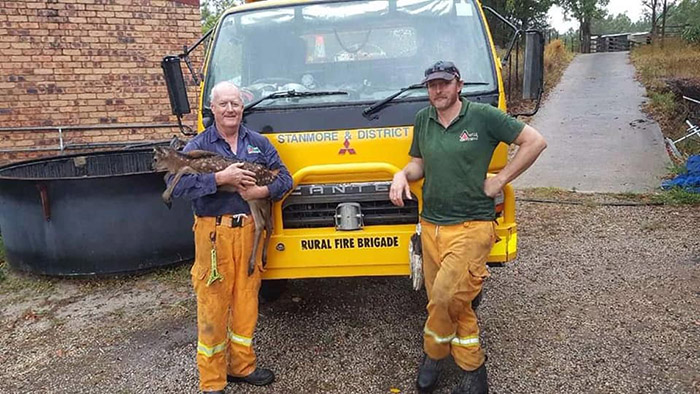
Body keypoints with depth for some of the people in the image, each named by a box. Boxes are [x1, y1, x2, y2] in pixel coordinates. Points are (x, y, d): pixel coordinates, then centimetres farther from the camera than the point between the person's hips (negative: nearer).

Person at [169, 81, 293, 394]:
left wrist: (263, 191, -12)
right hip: (214, 232, -3)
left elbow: (284, 177, 8)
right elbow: (177, 184, -14)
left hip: (249, 229, 4)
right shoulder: (198, 145, 0)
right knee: (213, 303, 0)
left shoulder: (258, 143, 11)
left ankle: (241, 365, 28)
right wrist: (221, 178, -22)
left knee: (246, 298, 11)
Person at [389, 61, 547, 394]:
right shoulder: (423, 120, 10)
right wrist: (403, 175, -4)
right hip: (431, 226, 5)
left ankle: (434, 354, 16)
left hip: (470, 226, -5)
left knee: (445, 299, -13)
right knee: (455, 304, 11)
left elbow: (535, 141, -5)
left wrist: (498, 181, -8)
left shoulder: (483, 116, -6)